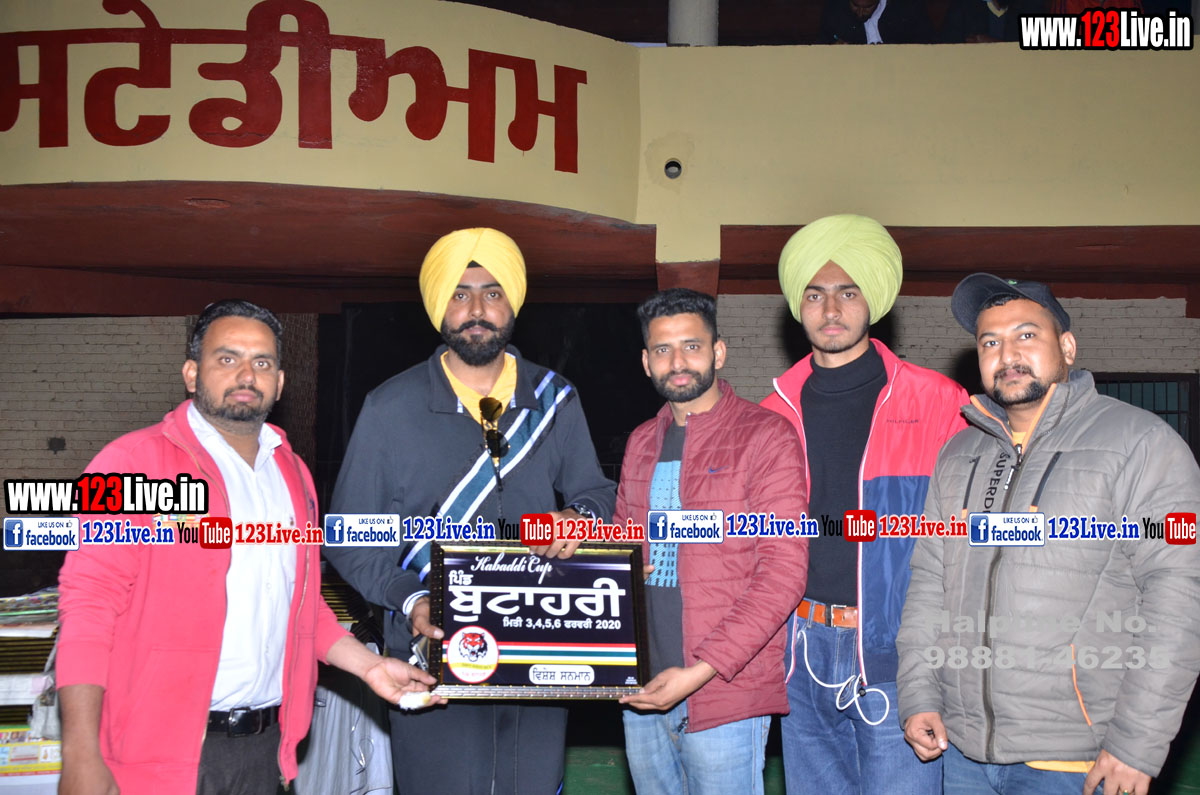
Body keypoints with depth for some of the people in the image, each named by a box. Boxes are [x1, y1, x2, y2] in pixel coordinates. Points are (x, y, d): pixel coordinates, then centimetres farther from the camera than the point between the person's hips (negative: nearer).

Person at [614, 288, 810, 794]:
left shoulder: (763, 436, -7)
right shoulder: (642, 443, 13)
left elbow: (783, 572, -13)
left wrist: (700, 671, -18)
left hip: (724, 696, -6)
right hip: (643, 692, 6)